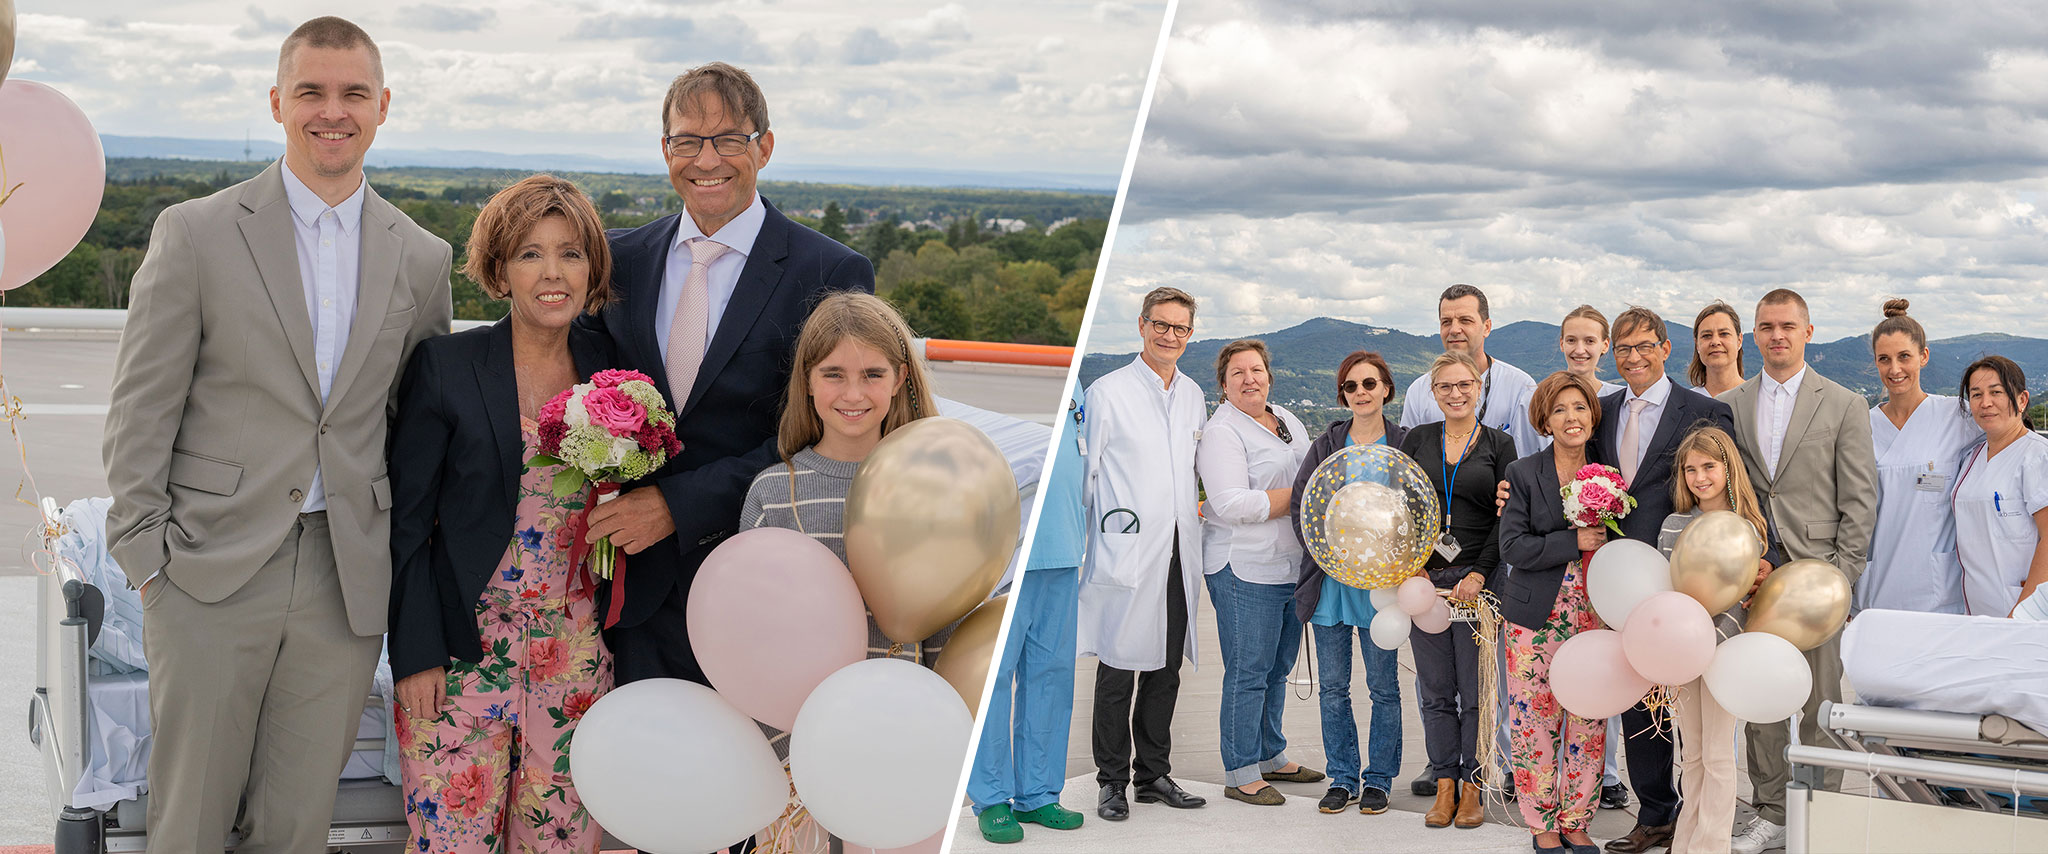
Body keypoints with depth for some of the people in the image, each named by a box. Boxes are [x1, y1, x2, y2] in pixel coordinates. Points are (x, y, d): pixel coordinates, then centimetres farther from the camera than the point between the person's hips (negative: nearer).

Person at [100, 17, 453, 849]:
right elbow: (140, 408, -1)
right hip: (210, 577, -2)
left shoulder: (422, 259, 8)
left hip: (347, 585, 2)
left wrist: (406, 561, 10)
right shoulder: (195, 233, -1)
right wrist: (144, 555, -5)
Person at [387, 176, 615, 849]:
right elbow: (407, 520, -3)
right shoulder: (444, 366, -4)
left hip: (577, 654, 3)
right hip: (461, 651, -3)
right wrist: (416, 656, -8)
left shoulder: (610, 370, 5)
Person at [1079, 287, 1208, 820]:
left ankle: (1154, 775, 20)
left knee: (1166, 669, 10)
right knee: (1119, 672, -2)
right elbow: (1083, 473, -3)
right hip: (1127, 553, -6)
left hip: (1179, 553, 6)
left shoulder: (1192, 395, 14)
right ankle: (1112, 781, 7)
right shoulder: (1107, 393, -5)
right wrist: (1084, 544, -4)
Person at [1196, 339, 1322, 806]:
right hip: (1246, 570, -8)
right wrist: (1300, 498, -17)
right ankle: (1240, 773, 3)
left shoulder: (1287, 420, 16)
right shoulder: (1221, 432, -10)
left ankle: (1270, 755, 27)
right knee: (1248, 672, -4)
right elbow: (1232, 504, -20)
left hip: (1292, 566, 8)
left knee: (1278, 667, 15)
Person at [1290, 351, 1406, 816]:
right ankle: (1342, 778, 17)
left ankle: (1378, 779, 14)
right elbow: (1299, 503, 4)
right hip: (1329, 580, 2)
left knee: (1383, 686, 2)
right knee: (1332, 686, 6)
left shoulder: (1404, 445, 1)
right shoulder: (1326, 444, 8)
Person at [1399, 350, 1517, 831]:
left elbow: (1505, 520, 0)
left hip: (1477, 579, -2)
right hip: (1425, 577, 2)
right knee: (1435, 691, 5)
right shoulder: (1416, 440, 10)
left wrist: (1479, 575, -10)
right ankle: (1444, 786, 12)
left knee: (1476, 690, -1)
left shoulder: (1499, 445, 4)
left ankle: (1472, 787, 9)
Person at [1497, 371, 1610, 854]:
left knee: (1588, 722, 4)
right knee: (1536, 721, -1)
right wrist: (1574, 542, -18)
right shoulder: (1523, 474, -1)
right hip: (1537, 619, -3)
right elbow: (1513, 547, -9)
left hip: (1593, 618, 3)